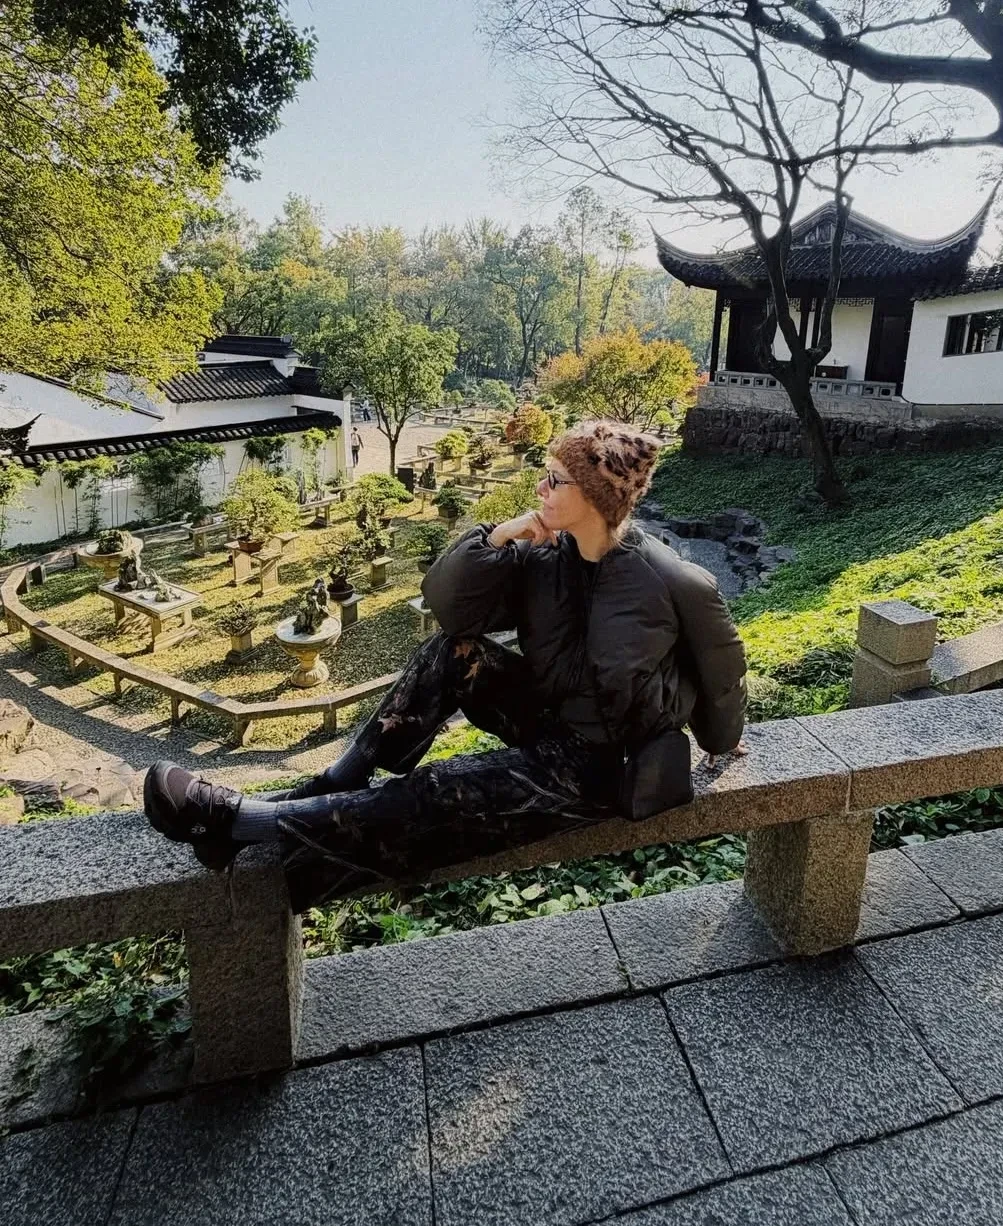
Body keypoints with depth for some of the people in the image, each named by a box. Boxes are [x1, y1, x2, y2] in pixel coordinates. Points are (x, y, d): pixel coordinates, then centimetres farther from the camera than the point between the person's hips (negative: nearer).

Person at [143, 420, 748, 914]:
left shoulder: (679, 584, -22)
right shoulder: (544, 553, -8)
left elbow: (723, 672, -4)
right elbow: (446, 601, -10)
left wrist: (721, 745, 13)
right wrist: (496, 536, -26)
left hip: (602, 764, -6)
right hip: (548, 718, 6)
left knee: (438, 794, -21)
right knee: (456, 650, -17)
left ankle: (244, 819, -13)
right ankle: (335, 783, -9)